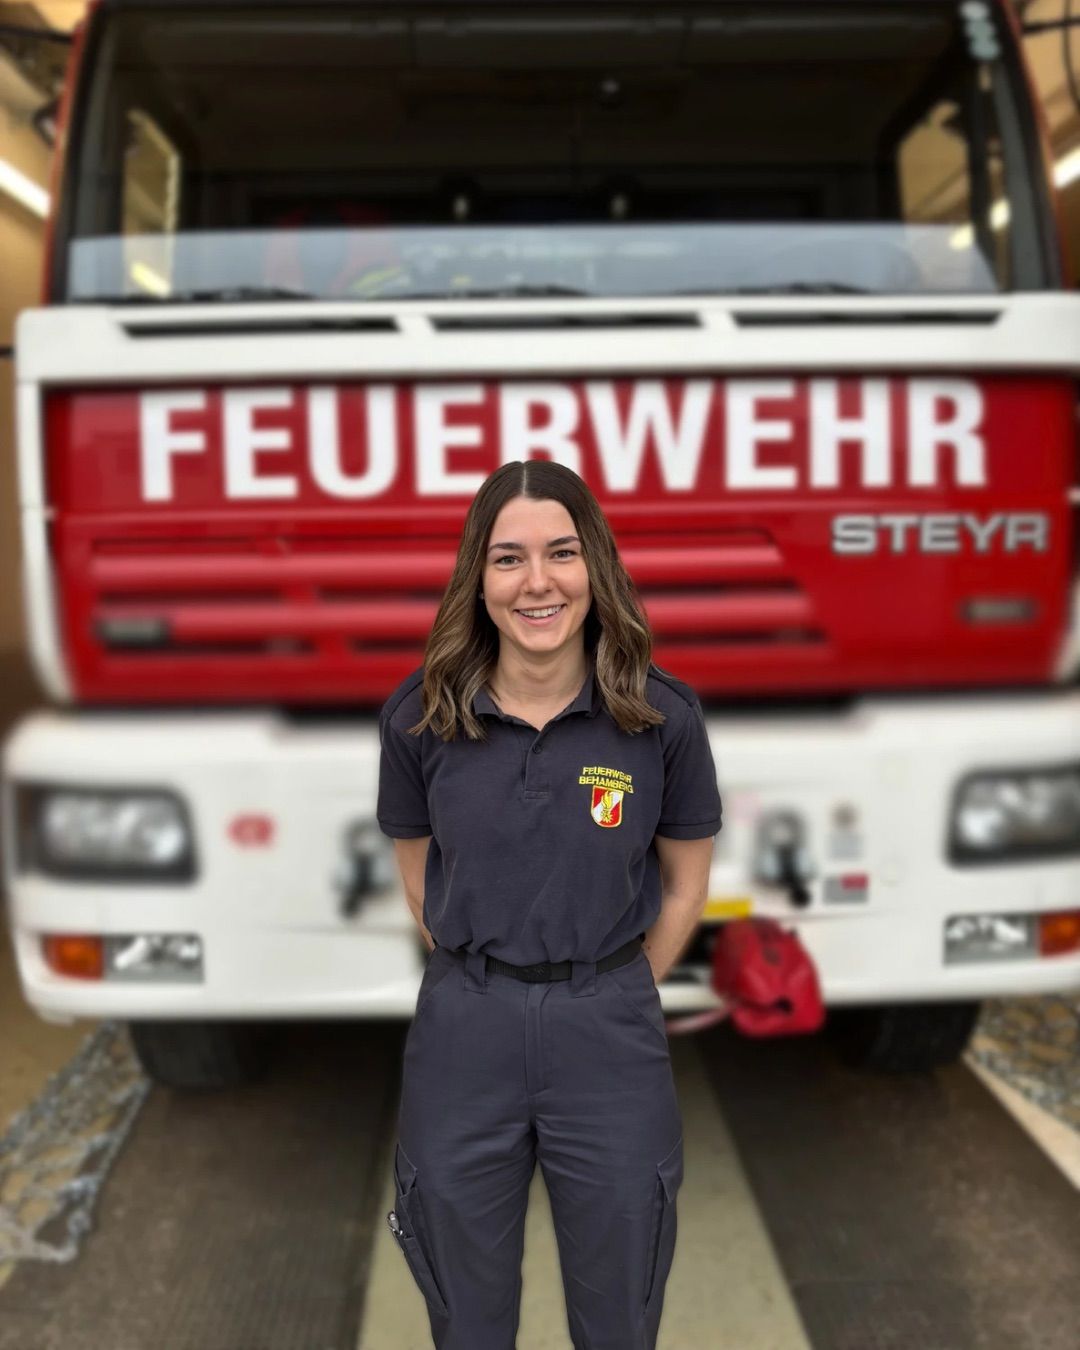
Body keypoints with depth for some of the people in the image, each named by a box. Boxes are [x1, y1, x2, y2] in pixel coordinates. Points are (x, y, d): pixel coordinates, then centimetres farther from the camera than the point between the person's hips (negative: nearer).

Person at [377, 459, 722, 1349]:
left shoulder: (662, 715, -12)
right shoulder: (420, 716, -9)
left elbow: (686, 883, 2)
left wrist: (609, 997, 5)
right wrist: (487, 980, 8)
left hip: (611, 1038, 0)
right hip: (463, 1035, 1)